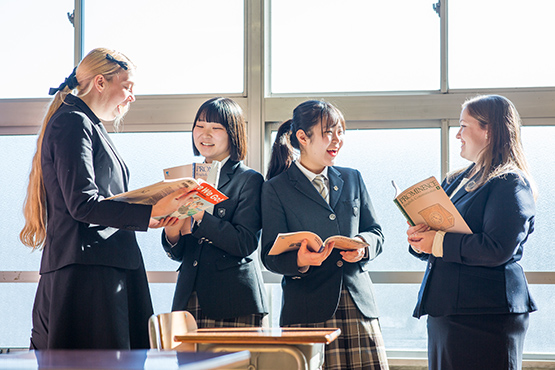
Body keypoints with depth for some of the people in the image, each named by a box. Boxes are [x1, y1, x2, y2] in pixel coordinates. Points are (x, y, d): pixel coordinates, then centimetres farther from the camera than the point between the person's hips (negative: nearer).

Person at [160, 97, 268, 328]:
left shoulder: (249, 180, 1)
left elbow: (245, 243, -12)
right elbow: (178, 254, 15)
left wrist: (198, 219, -17)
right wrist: (172, 233, -7)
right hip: (189, 299, 4)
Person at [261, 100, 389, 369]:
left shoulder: (352, 179, 18)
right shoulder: (276, 188, 4)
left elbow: (376, 232, 20)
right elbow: (270, 256, 0)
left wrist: (363, 244, -4)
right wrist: (299, 260, -22)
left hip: (358, 304, 4)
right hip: (307, 310, -4)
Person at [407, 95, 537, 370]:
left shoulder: (511, 184, -8)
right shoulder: (456, 181, 19)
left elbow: (497, 249, -21)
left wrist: (438, 242, -15)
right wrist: (418, 238, -4)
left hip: (486, 316, -9)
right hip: (443, 311, 9)